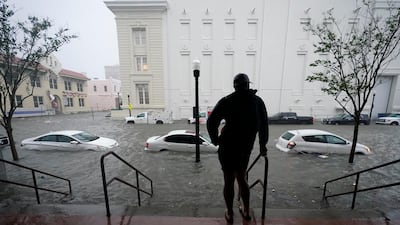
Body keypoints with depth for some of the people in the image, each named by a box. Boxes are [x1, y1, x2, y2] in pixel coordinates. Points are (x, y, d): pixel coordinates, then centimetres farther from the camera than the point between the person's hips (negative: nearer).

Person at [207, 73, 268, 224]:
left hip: (228, 147, -3)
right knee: (241, 178, 23)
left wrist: (215, 139, 1)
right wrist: (262, 144, 19)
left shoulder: (227, 101, -8)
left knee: (229, 180, 13)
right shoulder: (258, 101, 3)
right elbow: (264, 125, 8)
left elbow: (211, 122, -14)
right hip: (246, 148, 4)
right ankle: (246, 211, 38)